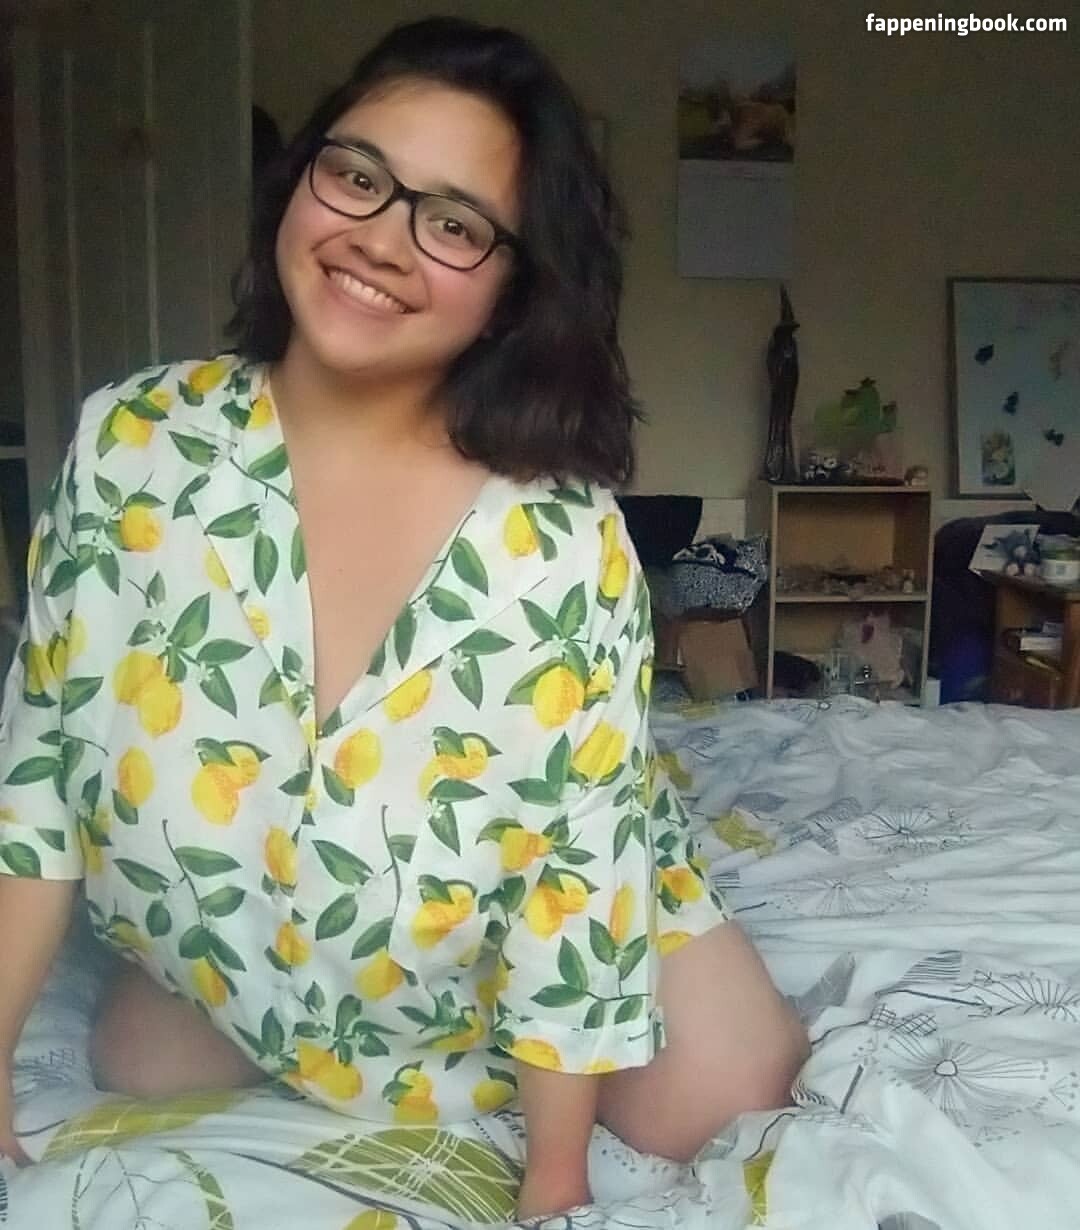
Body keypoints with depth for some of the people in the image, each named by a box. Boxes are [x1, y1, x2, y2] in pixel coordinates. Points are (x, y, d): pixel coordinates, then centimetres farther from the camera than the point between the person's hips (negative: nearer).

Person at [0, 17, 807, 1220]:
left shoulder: (562, 540, -30)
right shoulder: (133, 444, -20)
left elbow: (578, 868, -21)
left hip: (517, 917, -2)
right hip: (239, 935, 3)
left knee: (723, 1094, -7)